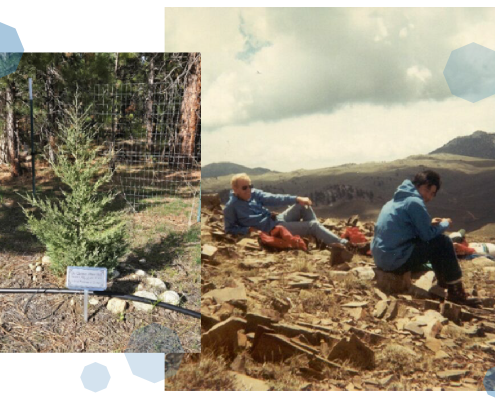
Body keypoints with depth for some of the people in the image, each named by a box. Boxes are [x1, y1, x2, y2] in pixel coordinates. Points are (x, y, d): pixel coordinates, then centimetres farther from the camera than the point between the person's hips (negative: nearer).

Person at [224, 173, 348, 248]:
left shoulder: (254, 194, 5)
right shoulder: (231, 207, -12)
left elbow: (273, 199, -1)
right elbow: (229, 229, -8)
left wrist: (297, 199, -11)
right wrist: (248, 230, -21)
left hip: (277, 219, 7)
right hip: (272, 230, -7)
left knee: (303, 206, -9)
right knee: (313, 225, -15)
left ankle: (319, 237, -1)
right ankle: (343, 244, -9)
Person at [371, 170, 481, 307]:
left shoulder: (400, 198, 16)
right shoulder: (414, 202, -13)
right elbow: (427, 234, -11)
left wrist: (430, 223, 14)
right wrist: (445, 224, 7)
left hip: (382, 257, 10)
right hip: (394, 259, -10)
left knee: (434, 242, 21)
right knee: (443, 242, -3)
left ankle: (444, 283, 28)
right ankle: (456, 293, 5)